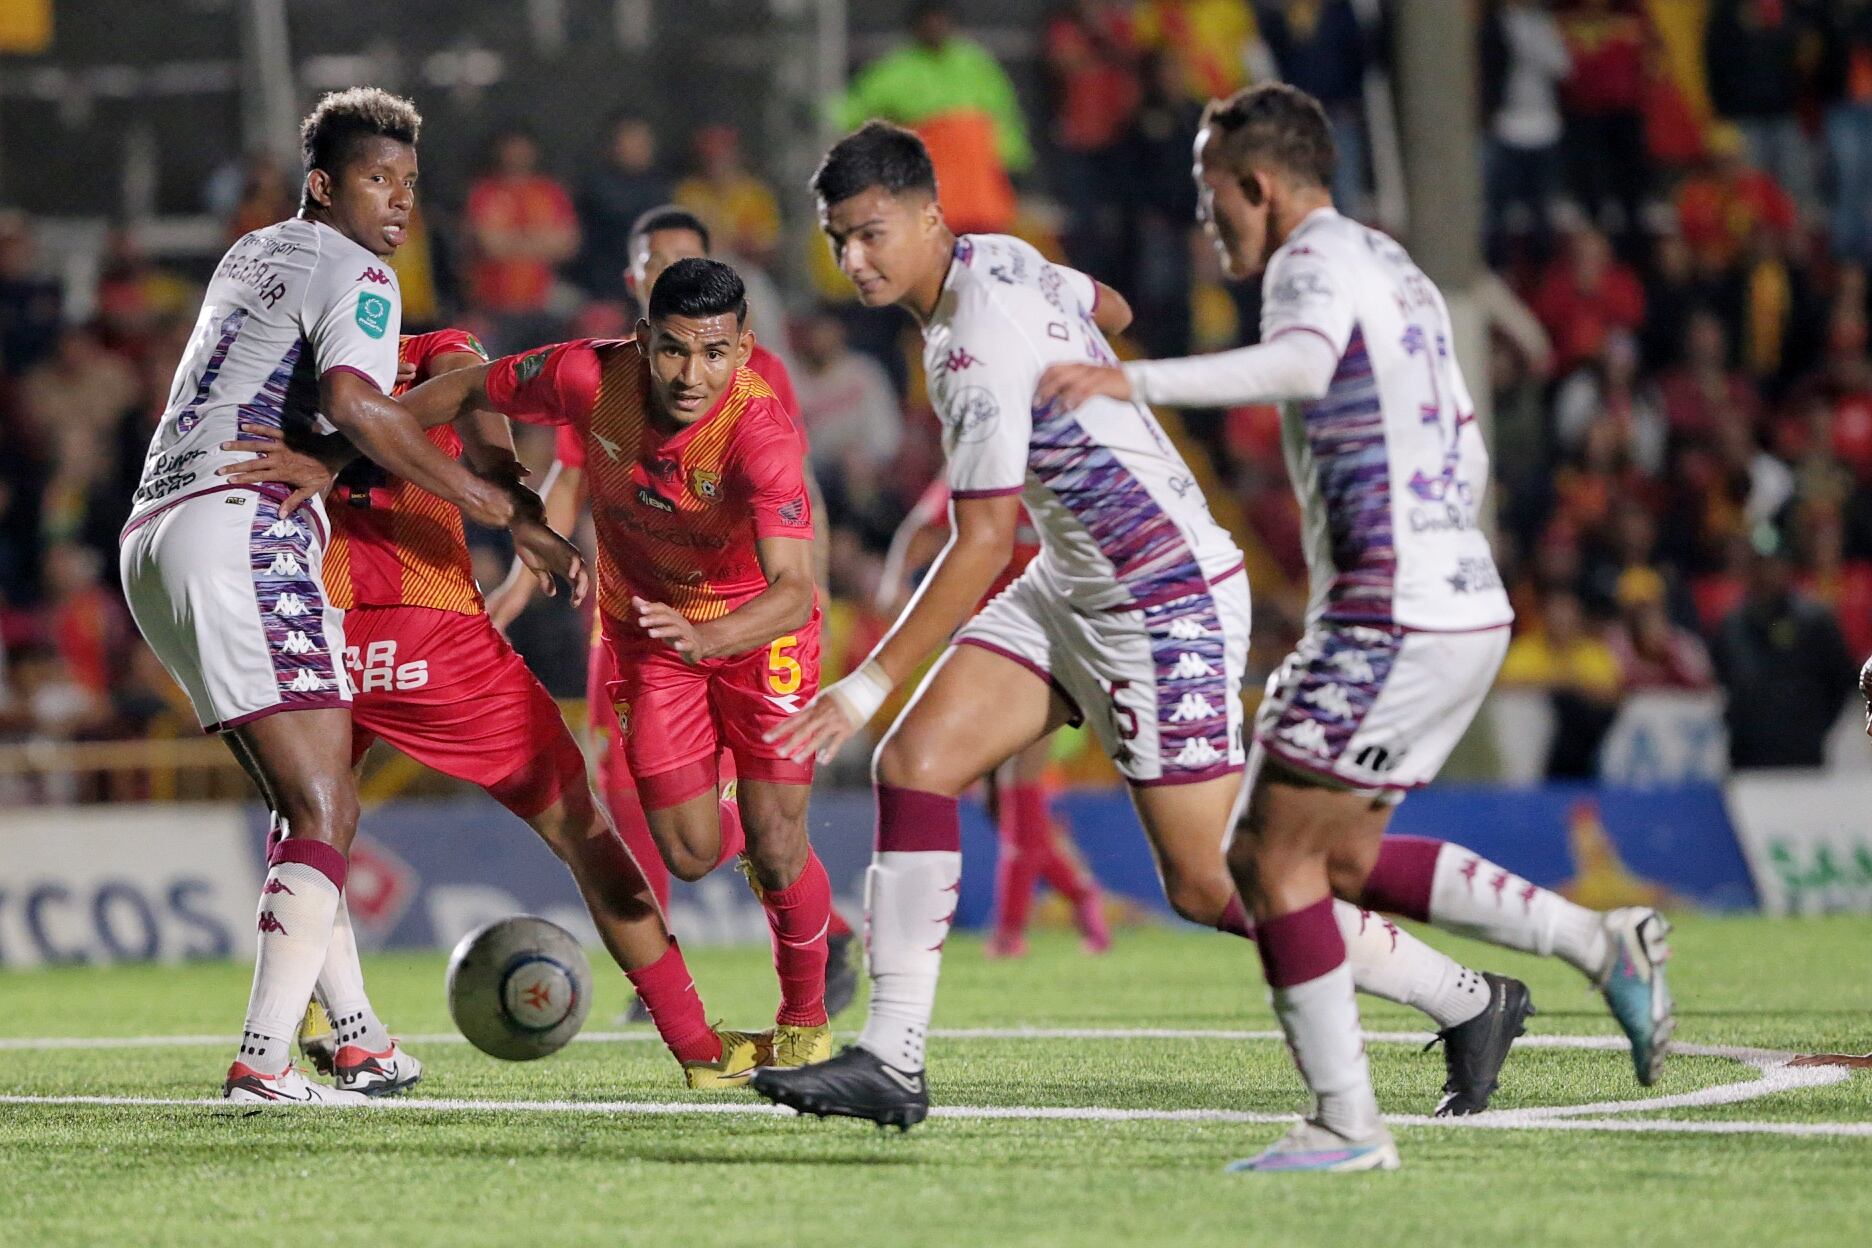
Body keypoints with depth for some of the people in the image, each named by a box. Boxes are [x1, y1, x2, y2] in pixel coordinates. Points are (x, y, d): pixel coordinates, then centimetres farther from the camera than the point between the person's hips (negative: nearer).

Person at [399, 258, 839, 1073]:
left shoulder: (761, 433, -36)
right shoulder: (592, 378, -26)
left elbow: (793, 592, -46)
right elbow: (467, 391, -7)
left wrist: (705, 637, -63)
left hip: (755, 624, -3)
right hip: (646, 624, 3)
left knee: (775, 849, -8)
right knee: (688, 855, -3)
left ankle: (805, 1020, 21)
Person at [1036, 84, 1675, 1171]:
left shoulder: (1319, 258, -8)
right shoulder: (1396, 269, 22)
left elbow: (1300, 361, -33)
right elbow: (1469, 459, 27)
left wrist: (1135, 381, -42)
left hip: (1391, 614, -10)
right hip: (1466, 606, 10)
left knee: (1276, 856, -4)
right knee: (1338, 853, 16)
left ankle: (1347, 1123, -4)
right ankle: (1603, 946, 11)